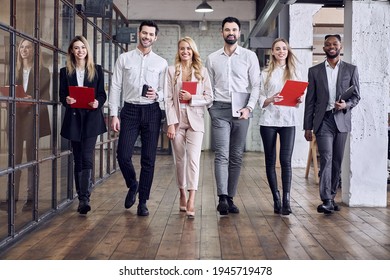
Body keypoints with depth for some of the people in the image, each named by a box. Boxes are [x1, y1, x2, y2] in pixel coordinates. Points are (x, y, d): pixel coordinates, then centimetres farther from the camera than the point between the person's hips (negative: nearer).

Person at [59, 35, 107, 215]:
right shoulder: (65, 72, 10)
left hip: (91, 117, -2)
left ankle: (85, 199, -18)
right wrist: (66, 100, -16)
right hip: (73, 118, 2)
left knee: (87, 157, -13)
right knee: (78, 159, 7)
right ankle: (81, 198, 14)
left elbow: (102, 94, 4)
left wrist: (97, 102, -17)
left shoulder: (97, 70, 6)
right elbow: (62, 95, 7)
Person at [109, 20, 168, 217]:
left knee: (148, 160, 2)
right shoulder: (124, 59, 7)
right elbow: (115, 88, 5)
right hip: (130, 110, 0)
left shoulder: (161, 63, 8)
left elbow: (164, 91, 9)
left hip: (151, 112, 0)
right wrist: (114, 114, -3)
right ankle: (133, 186, 23)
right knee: (123, 155, -7)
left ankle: (142, 202, 14)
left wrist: (156, 95, -15)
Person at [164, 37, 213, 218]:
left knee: (193, 159, -13)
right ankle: (182, 195, 25)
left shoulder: (202, 71, 7)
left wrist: (191, 98, -12)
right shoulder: (171, 71, 5)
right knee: (180, 160, 7)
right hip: (177, 120, 1)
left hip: (195, 121, -1)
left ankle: (191, 201, -16)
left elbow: (209, 98, 4)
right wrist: (171, 123, -8)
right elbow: (168, 98, -1)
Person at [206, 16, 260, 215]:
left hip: (241, 111, 0)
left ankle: (230, 198, 11)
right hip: (219, 110, 0)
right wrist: (209, 108, 2)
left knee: (236, 156, 4)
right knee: (222, 154, -10)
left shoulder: (249, 56, 5)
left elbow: (255, 85, 1)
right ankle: (222, 198, -16)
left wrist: (249, 108, -11)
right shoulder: (212, 58, 10)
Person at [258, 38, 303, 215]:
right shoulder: (266, 73, 9)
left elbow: (299, 96, 13)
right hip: (268, 120, 0)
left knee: (286, 160, -9)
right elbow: (260, 100, 6)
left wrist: (298, 101, -10)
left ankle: (286, 200, -10)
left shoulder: (294, 72, 13)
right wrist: (271, 99, -15)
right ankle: (276, 199, 11)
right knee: (270, 161, 3)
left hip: (288, 120, 0)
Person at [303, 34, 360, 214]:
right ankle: (327, 201, -16)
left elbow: (356, 96, 10)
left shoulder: (351, 70, 10)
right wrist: (307, 127, 3)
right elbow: (310, 100, 7)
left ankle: (331, 197, 16)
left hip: (341, 120, 2)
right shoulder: (315, 71, 8)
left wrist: (346, 105, -13)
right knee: (326, 159, -12)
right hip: (323, 120, -1)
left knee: (337, 161, 6)